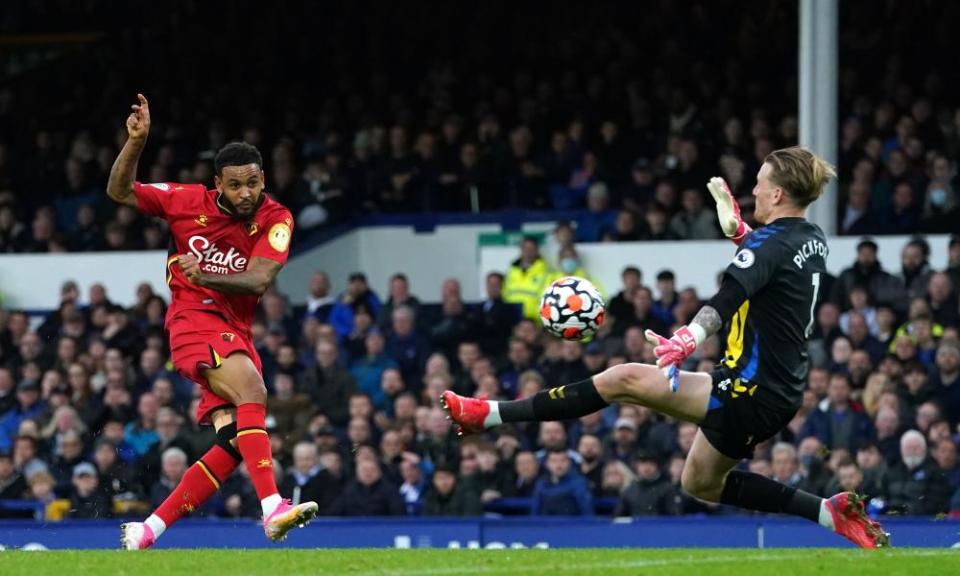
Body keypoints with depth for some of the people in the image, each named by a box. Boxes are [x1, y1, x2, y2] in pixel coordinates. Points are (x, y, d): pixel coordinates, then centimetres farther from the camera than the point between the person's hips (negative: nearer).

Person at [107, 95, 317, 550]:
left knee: (233, 442, -8)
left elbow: (258, 279, -16)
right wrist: (136, 141, -12)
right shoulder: (190, 201, -3)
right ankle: (273, 508, -44)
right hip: (193, 319, -4)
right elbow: (120, 191, 4)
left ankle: (148, 532, 0)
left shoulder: (276, 220, -3)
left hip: (237, 331, 4)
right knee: (251, 388, -30)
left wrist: (207, 277, -32)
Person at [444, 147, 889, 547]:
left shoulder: (772, 244, -17)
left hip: (751, 391, -9)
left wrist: (685, 341, -52)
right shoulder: (812, 239, 10)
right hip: (781, 393, 9)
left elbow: (728, 299, -37)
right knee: (701, 483, 25)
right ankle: (831, 511, 19)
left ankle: (491, 414, -17)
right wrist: (737, 228, 21)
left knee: (624, 381, -13)